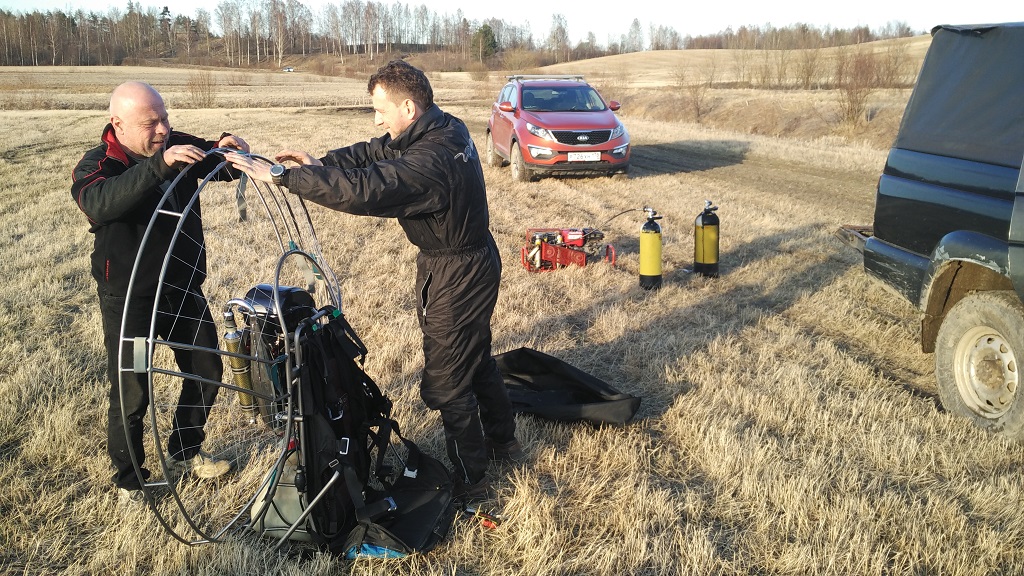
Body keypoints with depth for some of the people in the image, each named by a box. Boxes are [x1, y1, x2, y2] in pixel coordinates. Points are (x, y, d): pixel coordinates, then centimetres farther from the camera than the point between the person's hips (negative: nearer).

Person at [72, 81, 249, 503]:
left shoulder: (177, 146, -2)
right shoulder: (95, 166, -14)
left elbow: (222, 167, 7)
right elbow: (99, 203, -35)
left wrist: (227, 148, -18)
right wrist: (158, 166, -49)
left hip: (183, 286, 5)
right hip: (128, 298, -5)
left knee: (207, 370, 13)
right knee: (131, 392, -1)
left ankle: (185, 452, 35)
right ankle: (129, 478, 22)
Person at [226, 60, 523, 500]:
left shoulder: (431, 160, -31)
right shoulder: (446, 128, 0)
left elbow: (361, 191, -38)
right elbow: (377, 153, 9)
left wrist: (281, 175, -33)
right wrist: (321, 161, -5)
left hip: (456, 277, -10)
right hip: (474, 263, 10)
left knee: (447, 384, 3)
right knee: (476, 360, 26)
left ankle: (470, 481, 19)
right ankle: (503, 443, 44)